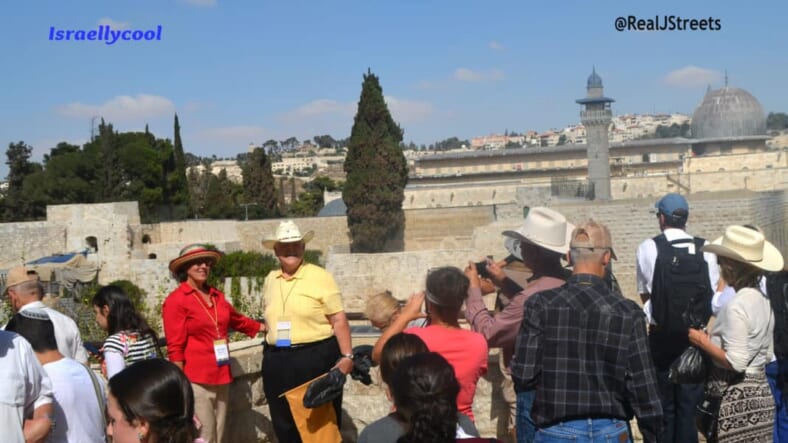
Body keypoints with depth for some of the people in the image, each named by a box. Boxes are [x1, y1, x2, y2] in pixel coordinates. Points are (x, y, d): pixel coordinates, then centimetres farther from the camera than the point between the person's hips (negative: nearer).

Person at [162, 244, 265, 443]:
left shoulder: (216, 295, 10)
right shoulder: (176, 300, -9)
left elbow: (237, 320, 28)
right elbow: (175, 348, -11)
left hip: (221, 376, 7)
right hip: (196, 379, -7)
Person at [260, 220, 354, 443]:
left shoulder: (320, 276, -7)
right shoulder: (270, 280, 10)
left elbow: (339, 320, -8)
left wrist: (347, 356, -14)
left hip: (316, 358, -5)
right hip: (278, 361, 5)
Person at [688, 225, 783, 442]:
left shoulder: (735, 307, -19)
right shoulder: (763, 300, 8)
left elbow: (736, 362, -22)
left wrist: (703, 342, -10)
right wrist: (715, 340, 17)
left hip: (737, 399, -9)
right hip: (761, 392, 9)